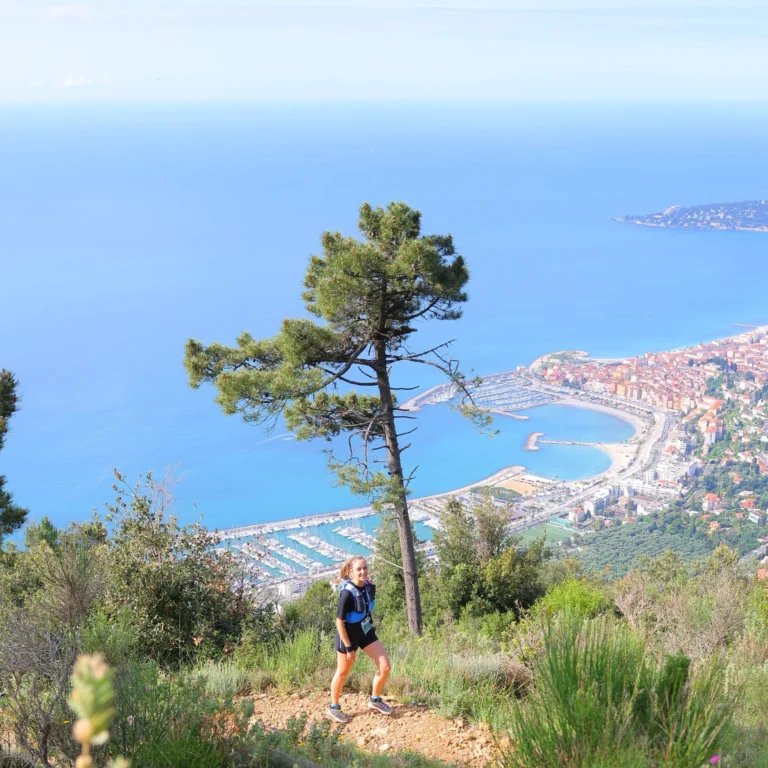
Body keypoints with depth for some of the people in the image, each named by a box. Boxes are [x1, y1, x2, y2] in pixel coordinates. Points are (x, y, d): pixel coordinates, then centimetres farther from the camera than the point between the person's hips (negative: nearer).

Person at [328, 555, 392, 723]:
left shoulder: (370, 587, -10)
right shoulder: (347, 593, -30)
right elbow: (339, 622, -24)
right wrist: (349, 648, -20)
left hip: (366, 632, 6)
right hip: (348, 635, -6)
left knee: (385, 667, 0)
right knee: (342, 673, 11)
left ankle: (374, 700, 23)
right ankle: (334, 707, 33)